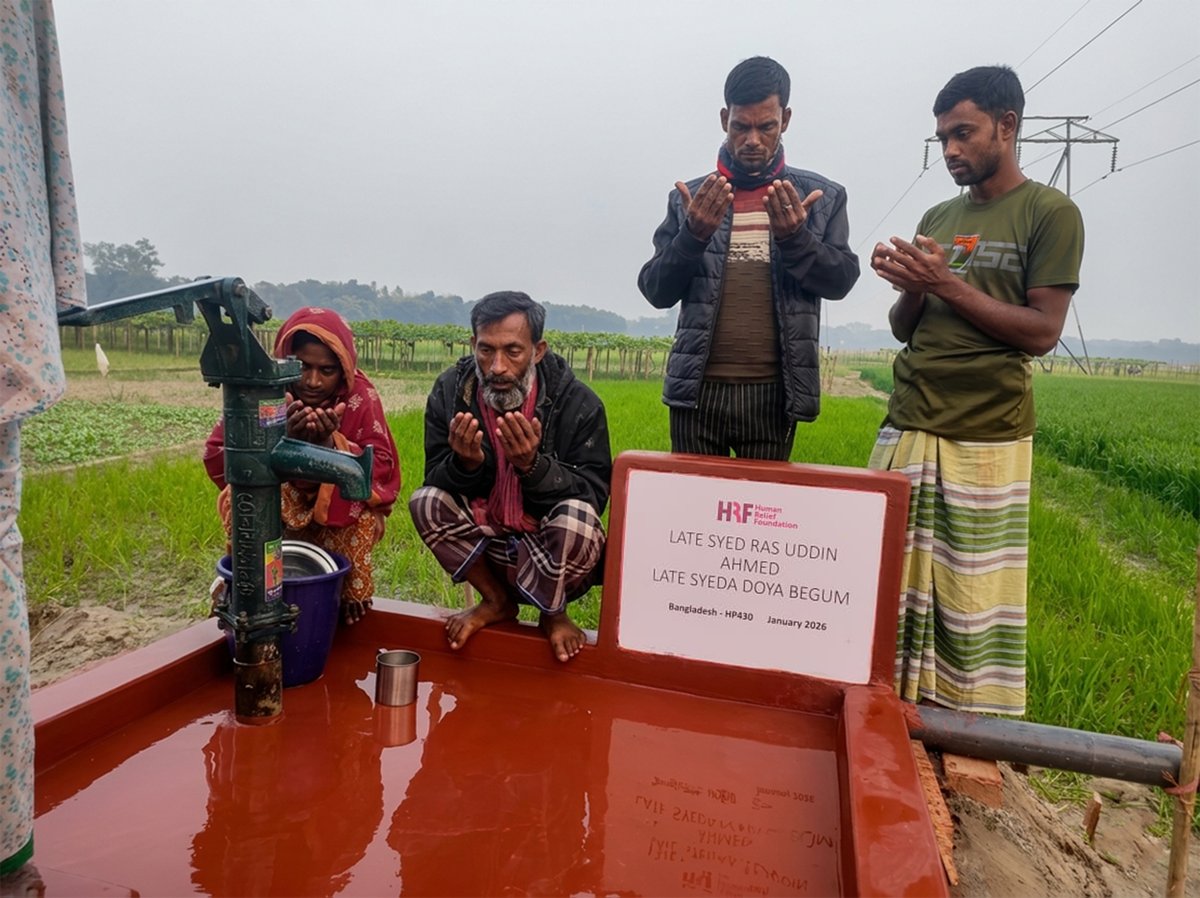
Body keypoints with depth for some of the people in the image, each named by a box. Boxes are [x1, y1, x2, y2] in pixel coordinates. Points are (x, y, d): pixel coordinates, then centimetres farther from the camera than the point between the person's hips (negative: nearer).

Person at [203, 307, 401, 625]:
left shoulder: (359, 395, -15)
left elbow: (383, 469, -20)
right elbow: (215, 456, -20)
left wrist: (331, 445, -38)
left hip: (340, 514, 0)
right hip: (272, 514, 1)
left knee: (361, 520, -31)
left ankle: (351, 594, -5)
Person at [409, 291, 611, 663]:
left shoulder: (578, 403, -17)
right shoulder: (450, 391, -9)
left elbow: (595, 496, -18)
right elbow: (436, 481, -5)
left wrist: (532, 465, -35)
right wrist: (466, 463, -29)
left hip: (554, 555, -3)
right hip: (486, 545, 3)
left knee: (577, 518, -33)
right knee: (425, 502, -20)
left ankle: (553, 614, 0)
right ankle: (496, 601, 4)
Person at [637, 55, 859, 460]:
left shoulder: (822, 196, 9)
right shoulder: (691, 197, 8)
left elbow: (841, 280, 1)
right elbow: (656, 291, 3)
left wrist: (795, 237, -16)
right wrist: (693, 235, -14)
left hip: (774, 393, 0)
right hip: (698, 389, 1)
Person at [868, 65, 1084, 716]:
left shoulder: (1049, 213, 2)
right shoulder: (937, 218, 17)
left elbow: (1042, 332, -7)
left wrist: (947, 284, -12)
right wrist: (908, 287, -3)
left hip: (986, 440, -4)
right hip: (907, 429, 5)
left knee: (973, 596, -1)